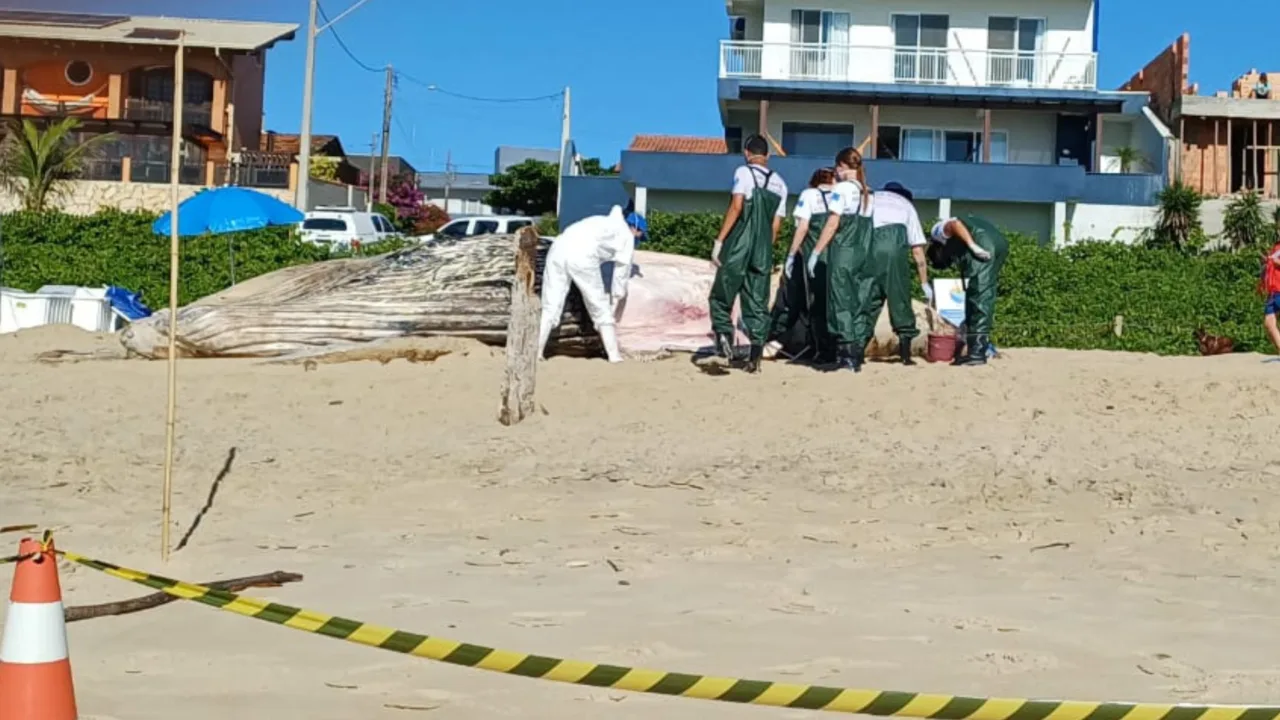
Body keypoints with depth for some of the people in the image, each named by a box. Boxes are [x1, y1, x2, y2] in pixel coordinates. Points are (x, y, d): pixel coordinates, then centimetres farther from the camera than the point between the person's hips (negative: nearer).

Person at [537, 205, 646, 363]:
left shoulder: (604, 222, 37)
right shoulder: (627, 236, 19)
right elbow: (621, 274, 19)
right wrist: (614, 309, 26)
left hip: (558, 248, 6)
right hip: (582, 257, -6)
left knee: (550, 307, 7)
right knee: (601, 309, 9)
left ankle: (536, 352, -1)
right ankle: (614, 355, 11)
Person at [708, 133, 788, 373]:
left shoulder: (744, 172, -2)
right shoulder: (779, 183, 15)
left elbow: (736, 206, -14)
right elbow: (776, 224, 12)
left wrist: (719, 240, -14)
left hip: (738, 246, -4)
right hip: (763, 252, 5)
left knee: (721, 297, 7)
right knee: (757, 303, 7)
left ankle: (724, 334, -14)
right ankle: (756, 354, 0)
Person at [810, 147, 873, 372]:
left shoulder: (842, 188, -6)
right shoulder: (868, 193, 13)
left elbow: (832, 224, -10)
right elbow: (866, 227, 8)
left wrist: (815, 252, -8)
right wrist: (861, 248, 9)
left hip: (842, 253, -6)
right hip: (862, 255, 6)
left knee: (841, 305, -3)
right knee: (858, 305, 8)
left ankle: (846, 357, -7)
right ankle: (856, 357, 8)